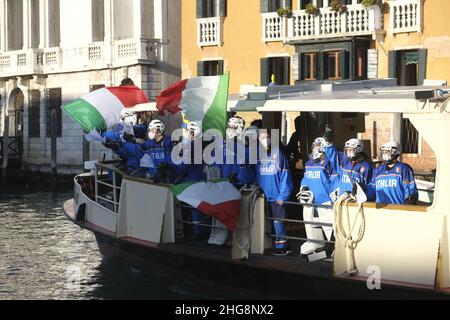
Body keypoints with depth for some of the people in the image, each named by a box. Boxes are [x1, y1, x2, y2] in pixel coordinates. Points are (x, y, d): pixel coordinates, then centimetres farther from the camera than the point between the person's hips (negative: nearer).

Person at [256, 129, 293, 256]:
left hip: (277, 196, -4)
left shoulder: (278, 153, -6)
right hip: (264, 196, 4)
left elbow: (285, 175, -8)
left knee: (278, 221, -3)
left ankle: (281, 246, 5)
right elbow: (255, 174, 13)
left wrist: (283, 195, -12)